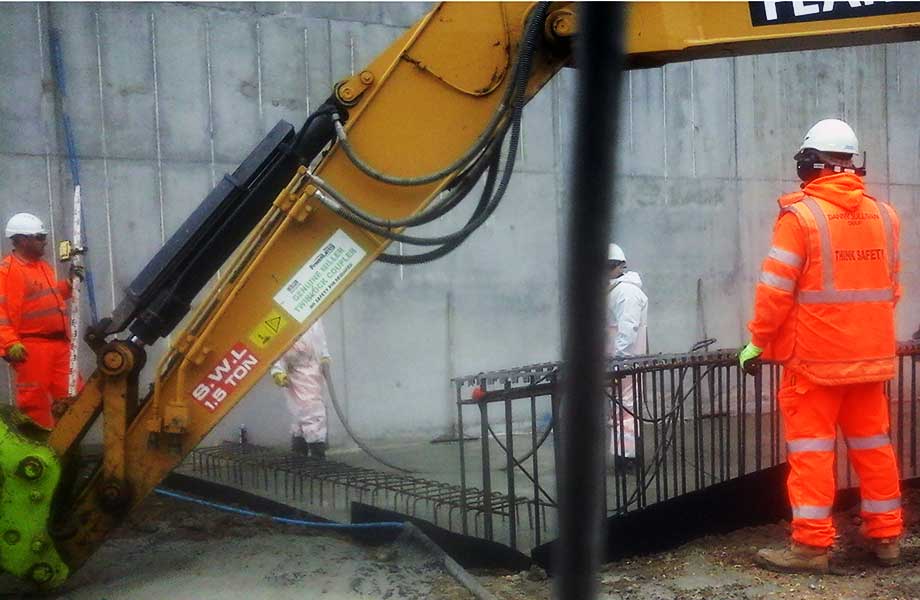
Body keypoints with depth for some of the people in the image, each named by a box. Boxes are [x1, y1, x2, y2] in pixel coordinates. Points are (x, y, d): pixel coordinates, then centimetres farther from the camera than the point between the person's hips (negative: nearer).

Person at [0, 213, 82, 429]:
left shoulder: (42, 266, 17)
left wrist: (69, 282, 14)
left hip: (59, 343, 9)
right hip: (30, 347, -8)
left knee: (71, 396, 12)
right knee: (34, 401, -1)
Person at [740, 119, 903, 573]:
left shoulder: (800, 215, -13)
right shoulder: (885, 216, 6)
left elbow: (775, 291, -14)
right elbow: (891, 288, 13)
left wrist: (758, 342, -4)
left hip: (815, 357, -6)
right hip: (871, 356, 6)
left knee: (811, 450, 1)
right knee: (873, 445, 15)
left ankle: (811, 545, 3)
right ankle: (886, 536, 24)